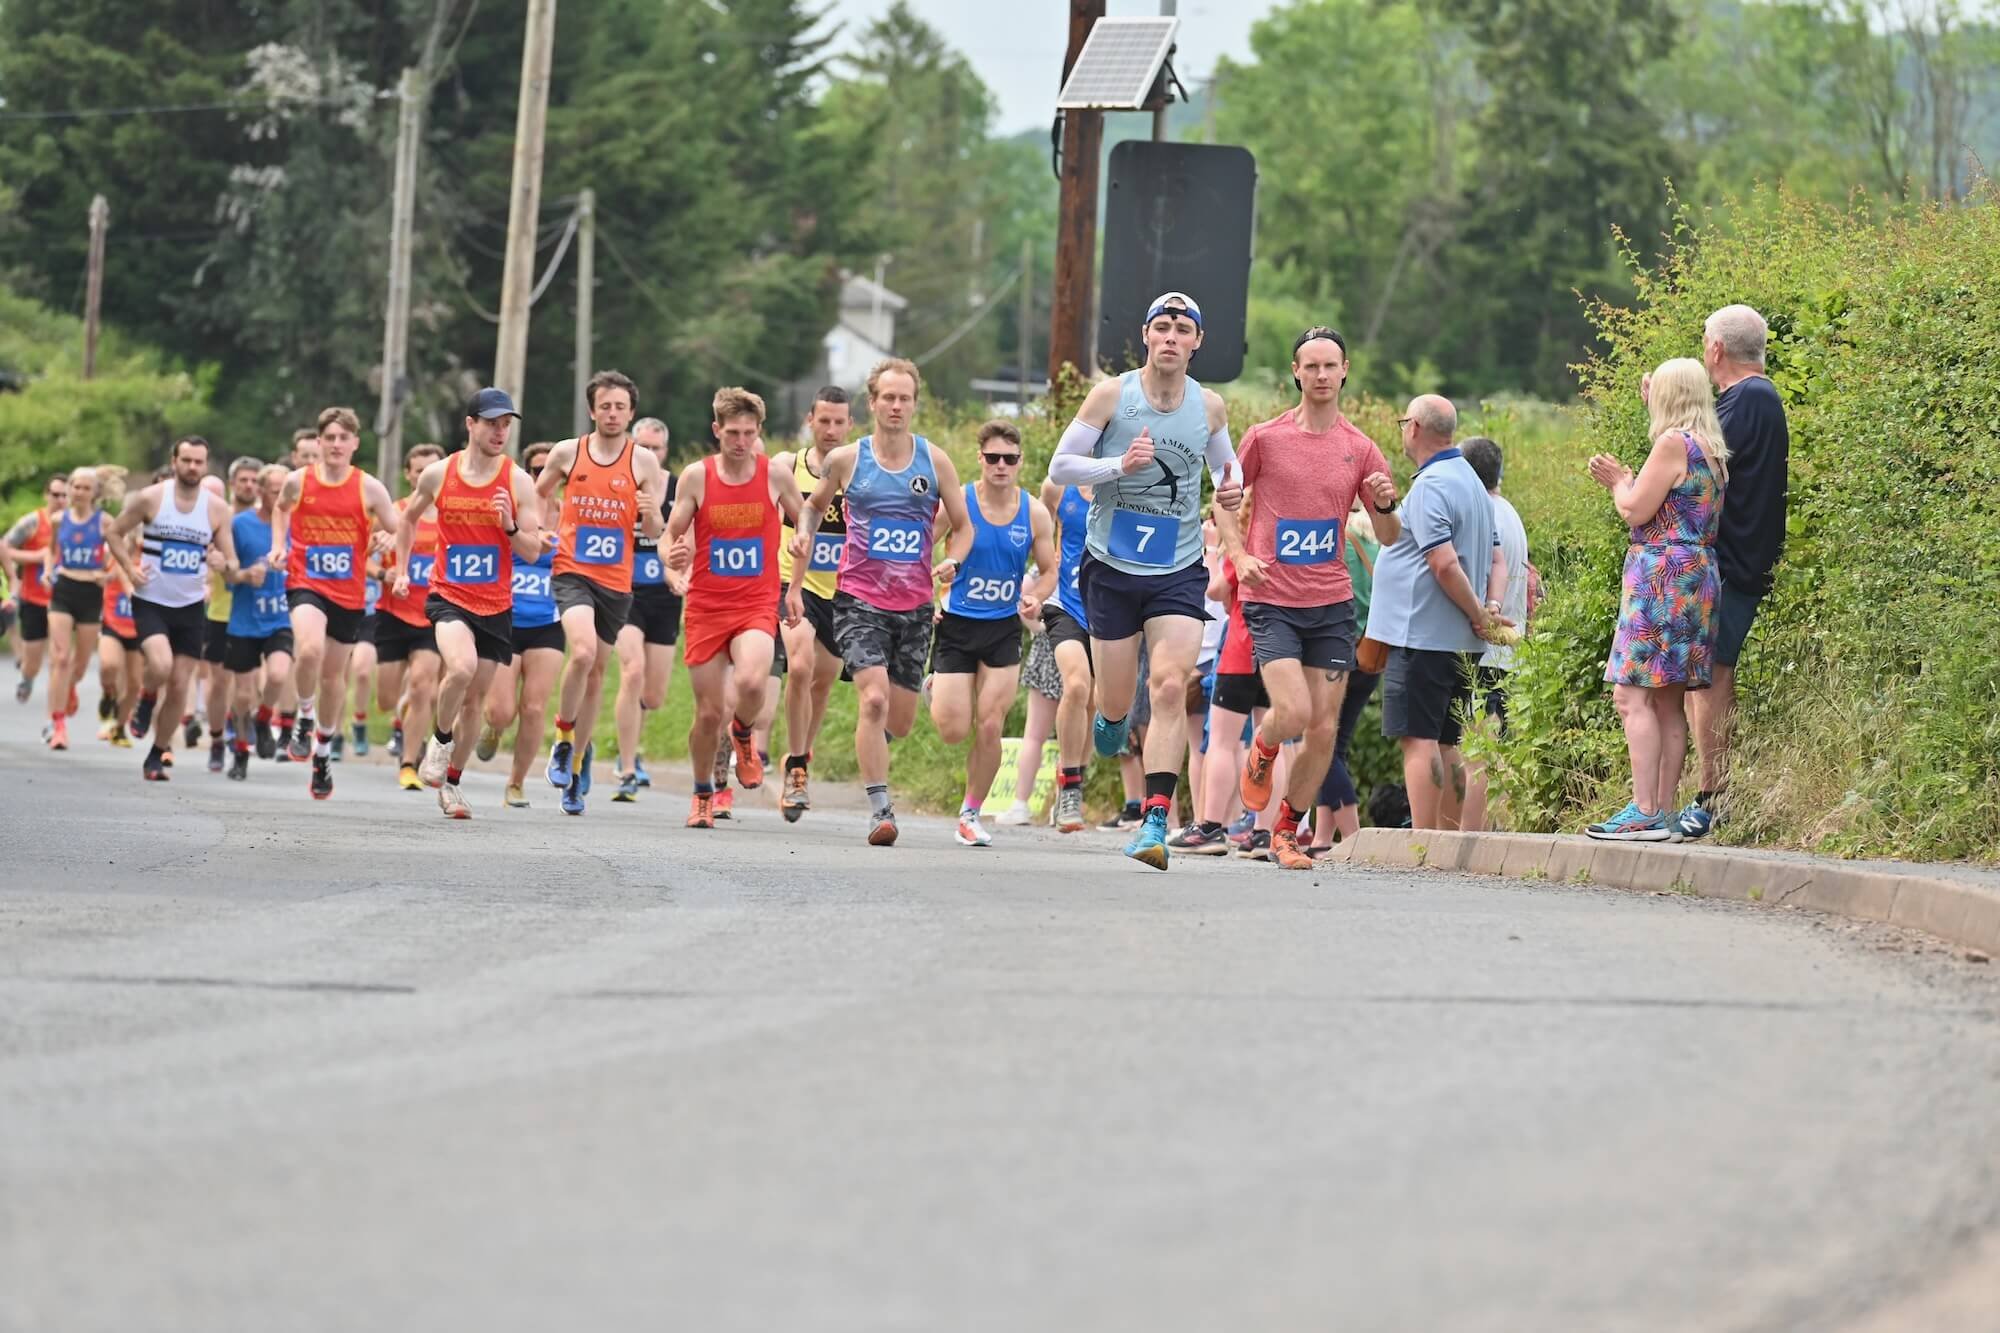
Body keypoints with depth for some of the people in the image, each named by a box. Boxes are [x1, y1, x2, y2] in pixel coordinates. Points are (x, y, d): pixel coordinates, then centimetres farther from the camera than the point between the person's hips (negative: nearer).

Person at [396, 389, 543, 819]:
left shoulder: (519, 482, -4)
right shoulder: (438, 475, -2)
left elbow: (533, 552, -3)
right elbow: (410, 518, 18)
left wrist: (510, 527, -22)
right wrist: (401, 569, 15)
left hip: (496, 605, 2)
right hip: (448, 595, -2)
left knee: (474, 700, 8)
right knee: (462, 668, -29)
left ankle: (450, 782, 26)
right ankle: (440, 740, -3)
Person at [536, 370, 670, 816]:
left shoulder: (644, 462, 1)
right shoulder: (567, 453, 2)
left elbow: (655, 532, 4)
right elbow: (537, 497, 19)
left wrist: (649, 513, -17)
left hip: (616, 581, 2)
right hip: (572, 573, -2)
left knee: (596, 673, 10)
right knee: (583, 651, -26)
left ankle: (577, 762, 26)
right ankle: (564, 738, -5)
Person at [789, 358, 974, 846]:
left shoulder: (935, 461, 3)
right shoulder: (846, 459, 0)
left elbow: (963, 526, 10)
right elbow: (815, 506, 19)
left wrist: (952, 562, -8)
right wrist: (803, 537, 3)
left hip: (915, 605, 3)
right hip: (860, 599, -3)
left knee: (900, 719, 9)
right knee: (874, 698, -22)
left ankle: (869, 749, 45)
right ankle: (879, 809, -21)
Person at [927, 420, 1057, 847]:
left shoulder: (1034, 513, -2)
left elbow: (1049, 570, 9)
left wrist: (1035, 597, -12)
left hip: (1004, 628, 2)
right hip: (956, 624, -2)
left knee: (989, 727, -6)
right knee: (954, 731, -6)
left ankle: (971, 813, 11)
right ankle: (936, 692, 32)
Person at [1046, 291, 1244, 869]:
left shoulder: (1210, 406, 2)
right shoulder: (1111, 395, -6)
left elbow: (1225, 461, 22)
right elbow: (1060, 466, -3)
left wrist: (1230, 489, -2)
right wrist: (1119, 464, -19)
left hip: (1179, 572, 1)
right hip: (1113, 567, -1)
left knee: (1171, 687, -17)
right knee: (1116, 699, 6)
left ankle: (1155, 821, -19)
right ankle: (1112, 716, 46)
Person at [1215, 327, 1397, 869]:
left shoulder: (1360, 449, 5)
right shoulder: (1264, 437, -1)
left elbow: (1389, 537, 9)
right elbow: (1224, 501, 10)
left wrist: (1386, 506, -13)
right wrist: (1239, 555, -6)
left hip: (1332, 604, 3)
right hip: (1272, 601, -3)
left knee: (1324, 729, 1)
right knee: (1293, 713, -18)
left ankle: (1287, 833, 17)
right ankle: (1261, 751, 18)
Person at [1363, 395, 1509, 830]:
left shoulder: (1430, 487, -14)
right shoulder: (1470, 481, 18)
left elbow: (1445, 563, -21)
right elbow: (1496, 562, 18)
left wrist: (1479, 616, -11)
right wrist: (1490, 611, 3)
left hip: (1420, 635, -10)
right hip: (1458, 642, 10)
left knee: (1418, 738, -10)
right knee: (1446, 744, 12)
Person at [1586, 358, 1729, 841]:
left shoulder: (1674, 442, -11)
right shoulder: (1713, 451, 16)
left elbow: (1637, 510, -12)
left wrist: (1619, 483, 7)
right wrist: (1625, 482, 28)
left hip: (1662, 575, -10)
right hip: (1699, 575, 10)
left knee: (1633, 696, -12)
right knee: (1669, 702, 9)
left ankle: (1644, 813, -19)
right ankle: (1662, 813, 7)